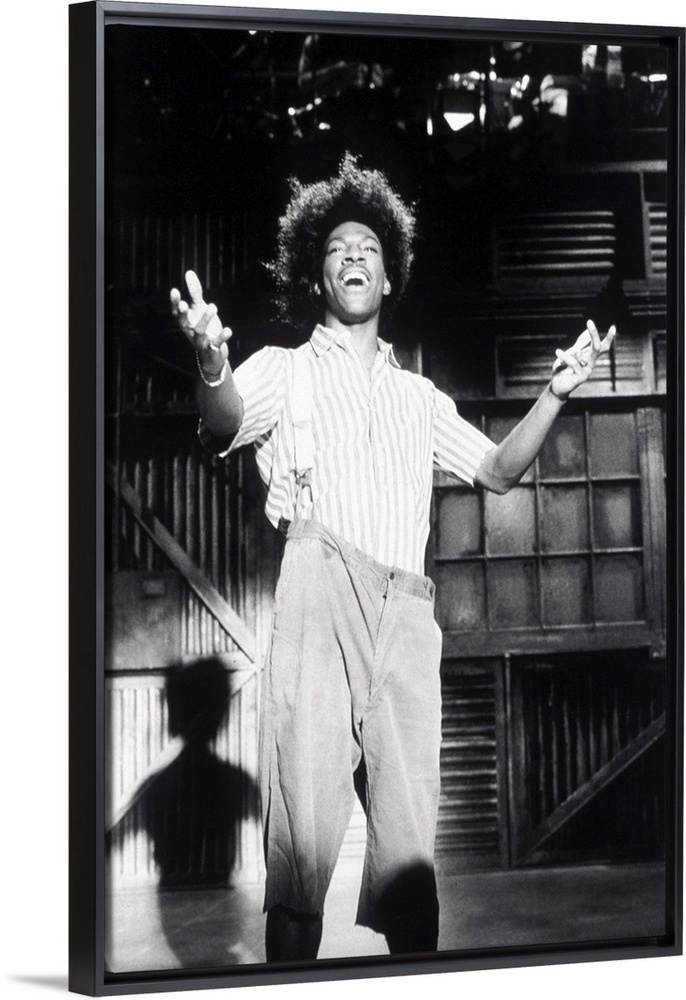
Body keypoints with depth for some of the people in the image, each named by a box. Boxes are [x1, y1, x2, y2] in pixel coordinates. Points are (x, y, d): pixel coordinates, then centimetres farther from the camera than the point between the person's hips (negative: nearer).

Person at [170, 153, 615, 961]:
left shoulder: (419, 395, 29)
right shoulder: (286, 370, 16)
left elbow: (497, 471, 24)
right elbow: (223, 426, -5)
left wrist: (554, 395, 8)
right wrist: (211, 365, -28)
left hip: (407, 611, 4)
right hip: (320, 589, -3)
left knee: (410, 829, -1)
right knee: (305, 826, -13)